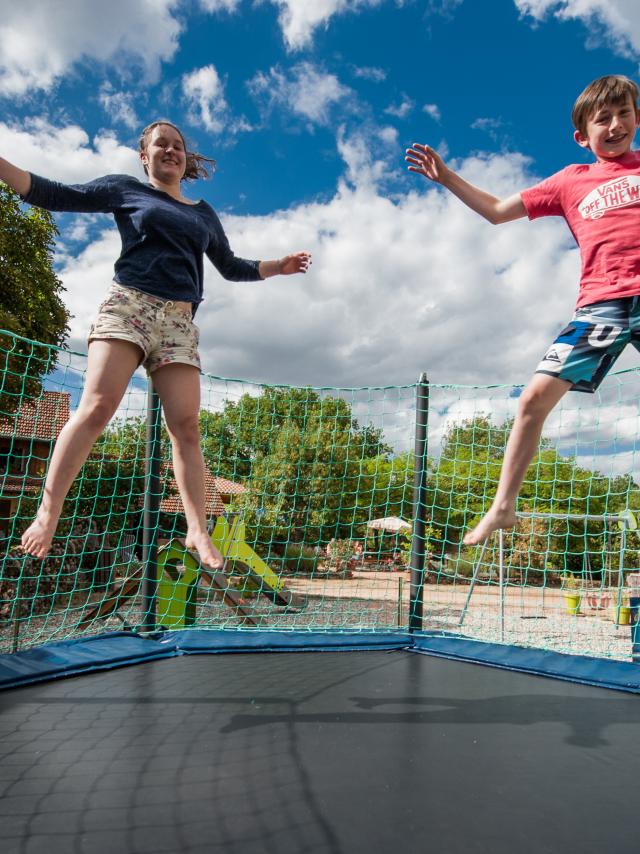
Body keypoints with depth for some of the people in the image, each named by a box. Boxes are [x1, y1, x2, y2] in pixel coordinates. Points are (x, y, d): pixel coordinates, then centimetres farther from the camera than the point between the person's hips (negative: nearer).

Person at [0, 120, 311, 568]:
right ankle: (47, 513, -14)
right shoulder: (126, 189, 17)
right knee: (97, 407, -19)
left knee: (186, 425, -8)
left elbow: (231, 267, 33)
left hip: (179, 323, 3)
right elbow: (54, 194, 12)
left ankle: (198, 530, -8)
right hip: (128, 305, -3)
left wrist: (277, 267, 24)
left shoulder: (204, 213, 27)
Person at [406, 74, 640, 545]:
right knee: (535, 398, -7)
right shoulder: (573, 180, 16)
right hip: (601, 304, 1)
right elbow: (498, 210, 18)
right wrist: (447, 178, 13)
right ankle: (504, 504, 4)